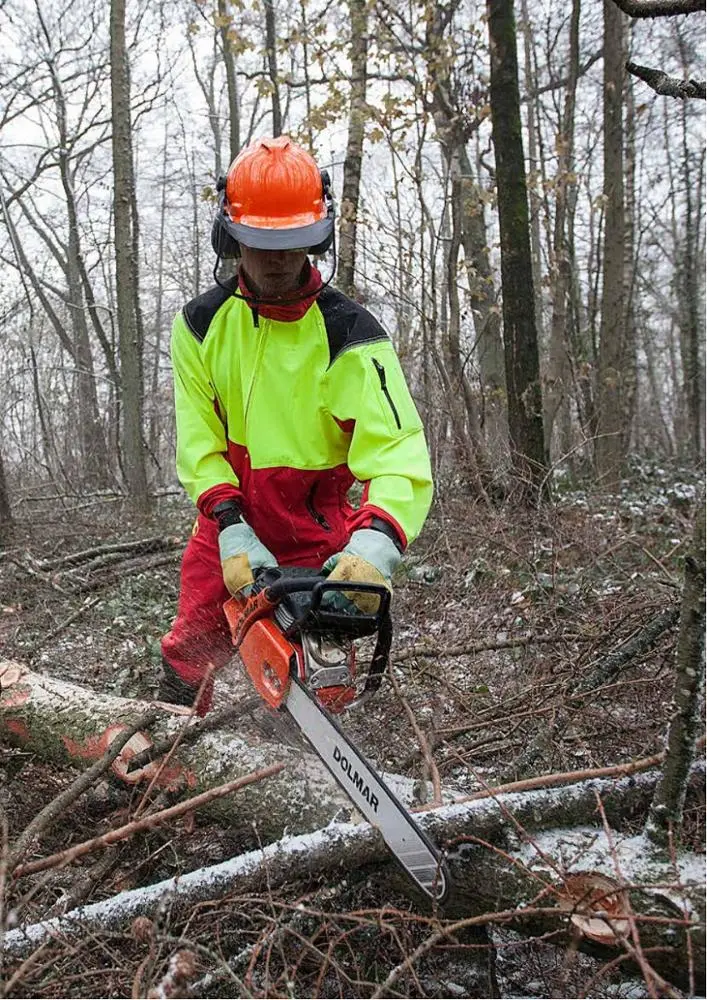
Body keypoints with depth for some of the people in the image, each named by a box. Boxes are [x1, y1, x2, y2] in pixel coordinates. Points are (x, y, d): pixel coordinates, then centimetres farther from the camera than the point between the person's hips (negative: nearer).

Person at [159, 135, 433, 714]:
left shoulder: (348, 334, -18)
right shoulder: (201, 324, -4)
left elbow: (399, 453, -29)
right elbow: (199, 442, -6)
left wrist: (375, 544, -47)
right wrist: (232, 531, -20)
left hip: (316, 543, -3)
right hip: (228, 531, 4)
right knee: (187, 660, 10)